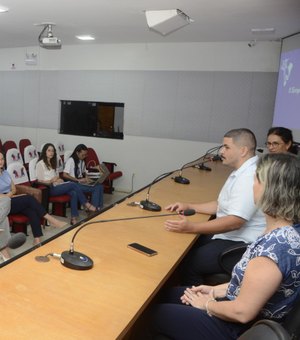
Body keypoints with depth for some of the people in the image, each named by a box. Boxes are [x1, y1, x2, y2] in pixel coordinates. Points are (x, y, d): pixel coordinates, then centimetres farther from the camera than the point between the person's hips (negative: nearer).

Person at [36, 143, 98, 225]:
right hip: (50, 188, -7)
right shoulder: (40, 164, -3)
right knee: (73, 185, -25)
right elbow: (40, 181, -8)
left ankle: (74, 218, -27)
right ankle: (87, 205, -17)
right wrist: (52, 180, -20)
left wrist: (59, 180, -1)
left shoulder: (52, 163, 21)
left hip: (57, 186, 7)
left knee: (74, 193, -24)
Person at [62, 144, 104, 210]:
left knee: (100, 186, -16)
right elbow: (64, 175, -18)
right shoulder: (71, 161, -11)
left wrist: (86, 177, 4)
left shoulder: (82, 161, 14)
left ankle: (99, 207, -13)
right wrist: (78, 180, -20)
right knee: (95, 188, -25)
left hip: (81, 182, 8)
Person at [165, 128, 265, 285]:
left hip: (242, 245, -10)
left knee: (188, 263, -15)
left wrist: (191, 227, -31)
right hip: (229, 235, 10)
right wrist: (188, 206, 11)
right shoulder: (241, 172, 11)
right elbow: (222, 205, 17)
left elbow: (234, 222, -29)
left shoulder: (250, 177, -23)